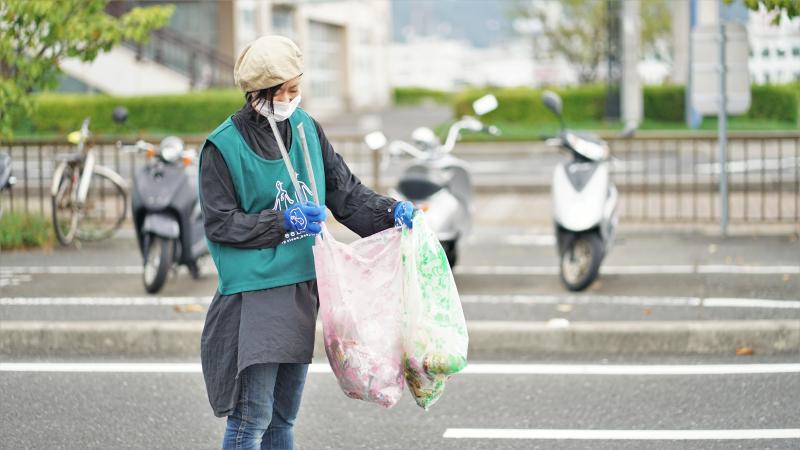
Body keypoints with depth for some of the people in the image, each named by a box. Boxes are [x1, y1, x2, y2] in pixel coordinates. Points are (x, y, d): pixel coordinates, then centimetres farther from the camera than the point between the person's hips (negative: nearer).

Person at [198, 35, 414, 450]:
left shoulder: (306, 128, 7)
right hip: (253, 295, -6)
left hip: (303, 288, 6)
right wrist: (284, 221, -17)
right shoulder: (223, 146, -9)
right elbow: (219, 224, -9)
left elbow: (344, 191, 11)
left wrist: (390, 212, -6)